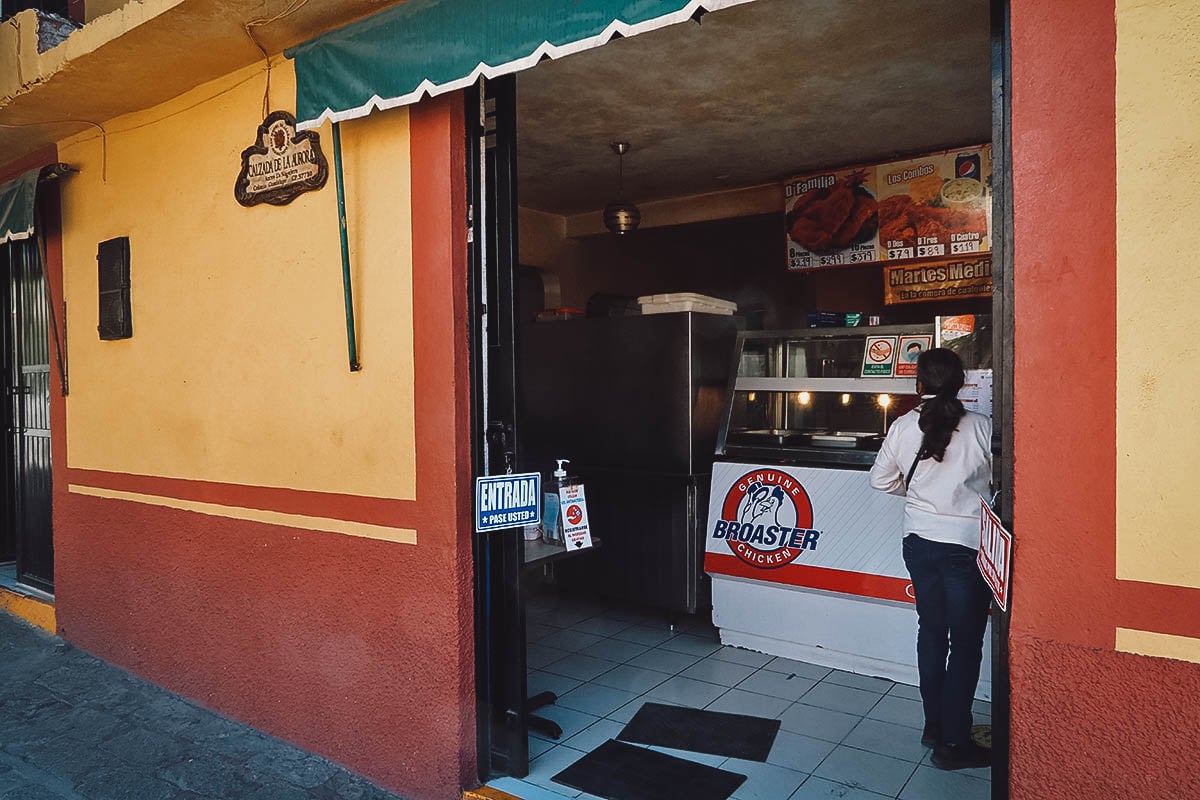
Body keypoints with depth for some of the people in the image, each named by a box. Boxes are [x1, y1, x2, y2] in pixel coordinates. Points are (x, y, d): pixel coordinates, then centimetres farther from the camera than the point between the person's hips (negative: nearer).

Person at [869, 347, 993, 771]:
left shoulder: (903, 427, -2)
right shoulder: (981, 427, -11)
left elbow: (880, 479, 7)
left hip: (920, 542, 4)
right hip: (967, 544, -3)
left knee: (931, 632, 17)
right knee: (966, 643, 7)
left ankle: (934, 727, 28)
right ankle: (953, 743, 13)